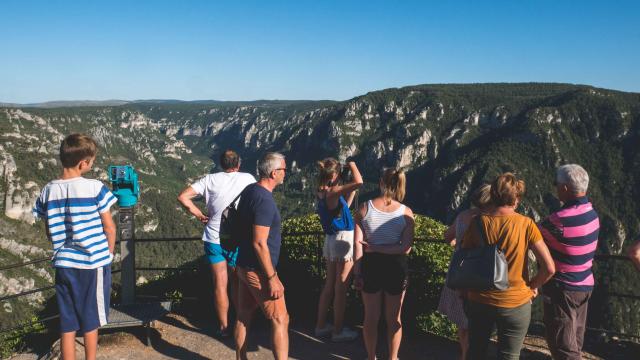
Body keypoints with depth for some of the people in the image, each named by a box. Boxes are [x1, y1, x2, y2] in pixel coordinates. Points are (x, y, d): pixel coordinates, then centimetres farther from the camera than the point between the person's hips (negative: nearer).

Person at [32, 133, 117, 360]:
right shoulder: (95, 188, -14)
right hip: (93, 263, -3)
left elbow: (50, 232, 8)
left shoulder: (48, 191, 0)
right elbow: (109, 228, -7)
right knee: (91, 321, 13)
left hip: (63, 264, 4)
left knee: (67, 324, 12)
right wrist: (109, 253, 9)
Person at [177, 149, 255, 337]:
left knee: (220, 284, 10)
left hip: (214, 239, 0)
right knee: (237, 283, 16)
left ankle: (223, 327, 18)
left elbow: (183, 197, -5)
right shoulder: (247, 178, -4)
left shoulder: (211, 179, -2)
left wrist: (198, 214, 3)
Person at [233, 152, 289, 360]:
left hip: (244, 266, 9)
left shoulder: (249, 190, 6)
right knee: (280, 320, -2)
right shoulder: (264, 200, -22)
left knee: (244, 316, 16)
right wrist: (272, 278, -19)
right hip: (258, 270, -9)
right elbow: (259, 244, -24)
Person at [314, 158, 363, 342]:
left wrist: (352, 192, 12)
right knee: (340, 288, 2)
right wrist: (353, 166, -12)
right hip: (343, 240, -8)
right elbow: (359, 182, -30)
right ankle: (338, 330, 12)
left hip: (331, 240, 9)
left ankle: (321, 325, 26)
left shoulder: (321, 194, 6)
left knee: (329, 285, 17)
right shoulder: (332, 193, -19)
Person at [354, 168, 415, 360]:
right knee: (394, 318, 16)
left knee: (371, 317, 16)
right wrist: (380, 248, -9)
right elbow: (406, 248, -15)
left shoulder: (364, 209, -7)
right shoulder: (406, 212, -8)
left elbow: (358, 244, -9)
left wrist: (357, 273, -5)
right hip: (396, 267, 0)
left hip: (370, 265, 1)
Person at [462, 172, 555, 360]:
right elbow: (549, 268, -16)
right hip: (515, 303, -2)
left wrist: (466, 291, 13)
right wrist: (532, 286, 2)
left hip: (479, 301, 2)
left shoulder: (478, 222, -10)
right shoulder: (526, 224, -14)